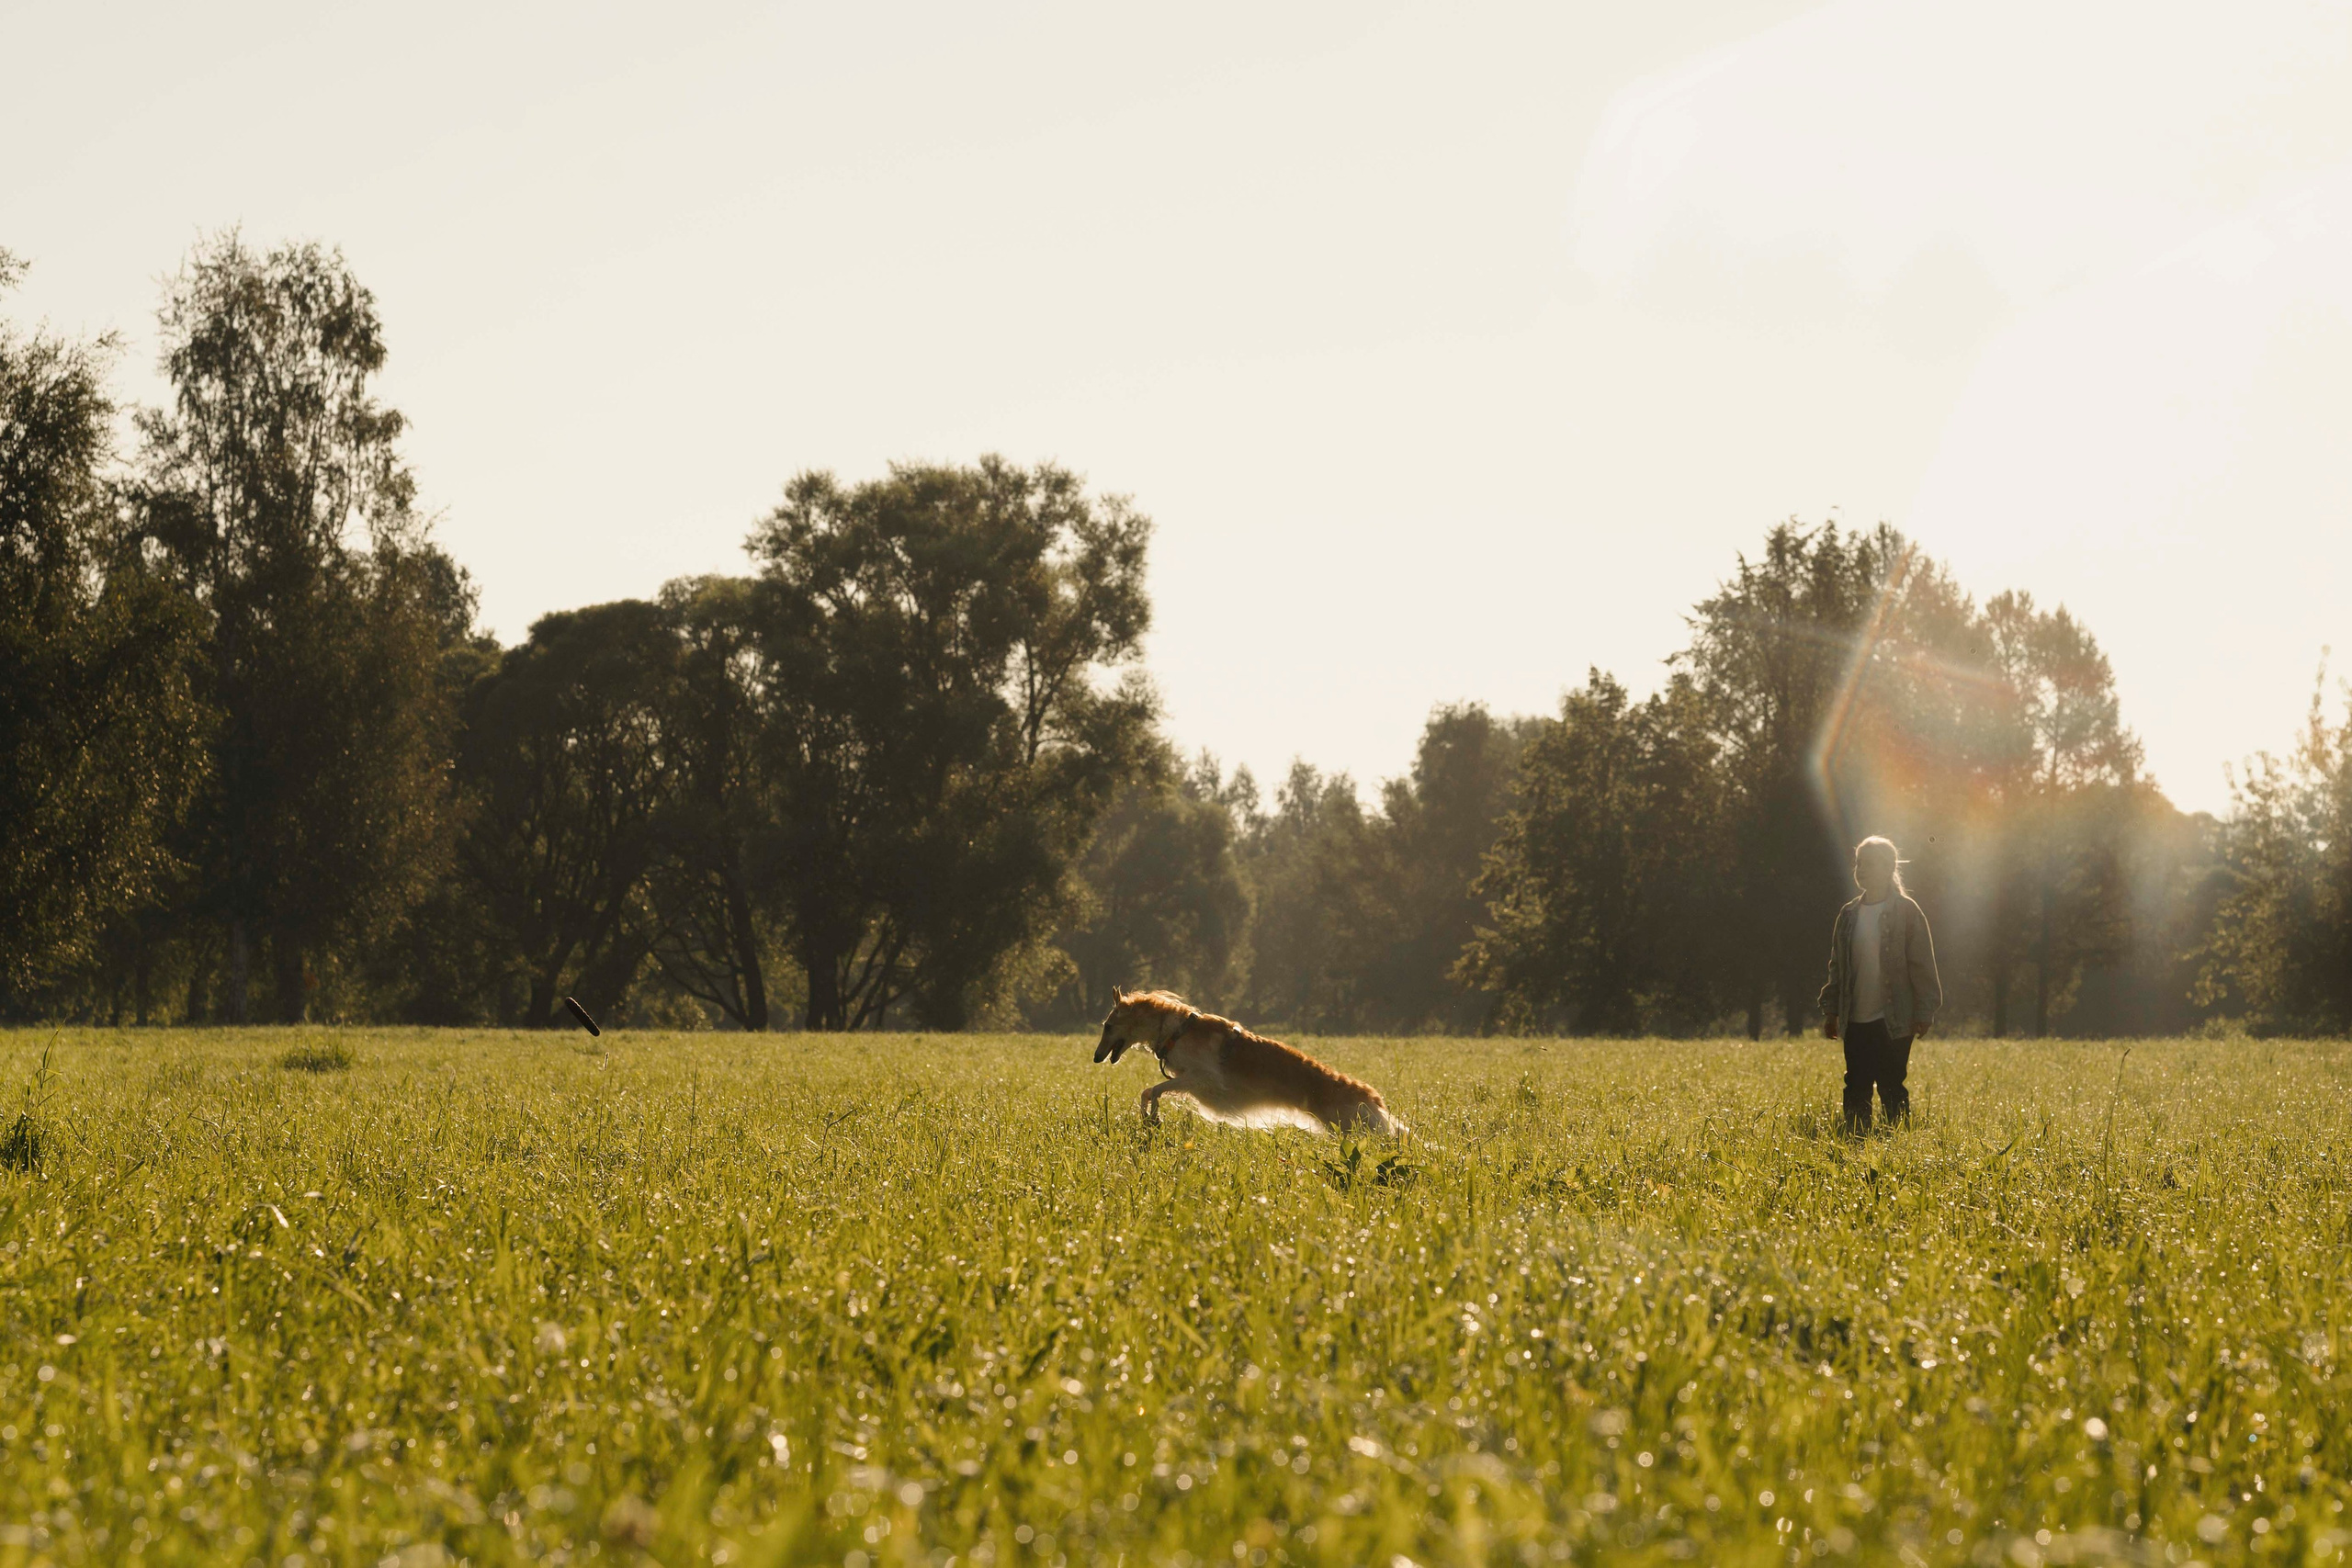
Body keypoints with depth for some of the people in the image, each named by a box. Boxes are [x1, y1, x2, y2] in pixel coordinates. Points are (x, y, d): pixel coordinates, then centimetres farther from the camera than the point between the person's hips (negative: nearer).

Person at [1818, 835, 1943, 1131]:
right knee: (1856, 1090, 4)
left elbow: (1923, 965, -4)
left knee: (1891, 1089, -1)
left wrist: (1924, 1012, -9)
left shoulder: (1906, 911, -2)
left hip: (1894, 1023, -5)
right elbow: (1837, 967, 17)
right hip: (1856, 1022, 5)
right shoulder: (1849, 915, 12)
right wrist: (1831, 1010, 13)